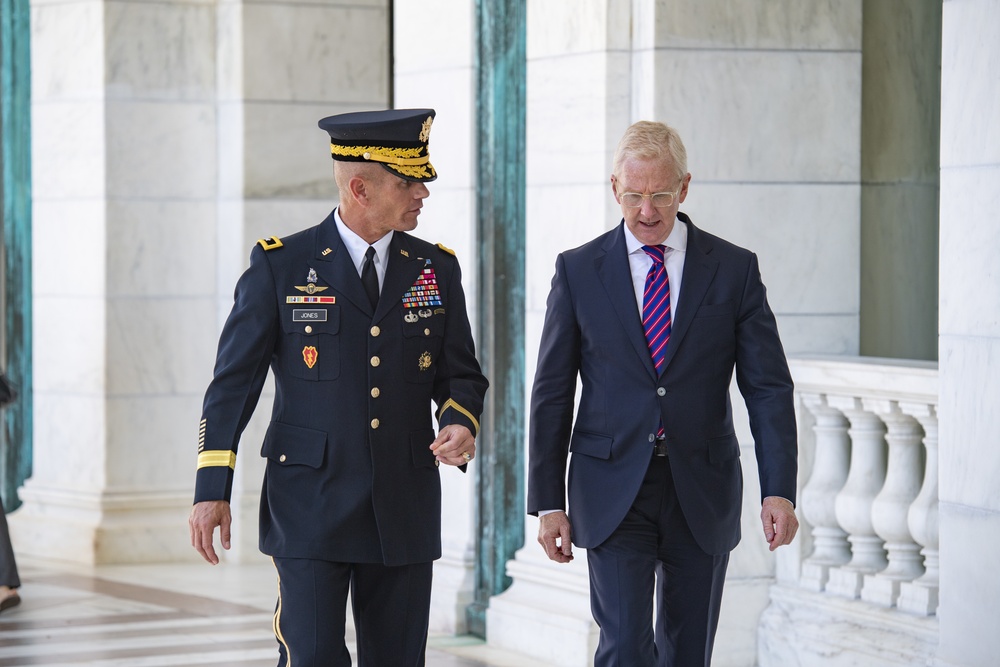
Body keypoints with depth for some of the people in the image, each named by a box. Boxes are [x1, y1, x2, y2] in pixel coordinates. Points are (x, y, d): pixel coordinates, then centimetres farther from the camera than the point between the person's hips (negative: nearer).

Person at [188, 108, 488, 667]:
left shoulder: (437, 270, 8)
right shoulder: (280, 266, -1)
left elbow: (462, 374, 15)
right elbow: (234, 381, 1)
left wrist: (461, 423, -9)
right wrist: (213, 490, -5)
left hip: (406, 513, 3)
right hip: (310, 509, -3)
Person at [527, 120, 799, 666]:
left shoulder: (735, 269, 1)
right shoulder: (578, 271, 2)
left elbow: (768, 387, -3)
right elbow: (552, 392, 4)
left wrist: (778, 491, -14)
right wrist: (548, 502, -1)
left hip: (702, 493, 1)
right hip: (613, 492, -1)